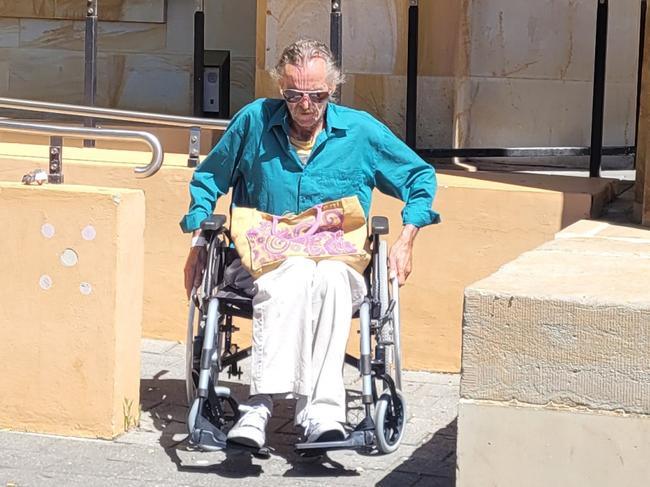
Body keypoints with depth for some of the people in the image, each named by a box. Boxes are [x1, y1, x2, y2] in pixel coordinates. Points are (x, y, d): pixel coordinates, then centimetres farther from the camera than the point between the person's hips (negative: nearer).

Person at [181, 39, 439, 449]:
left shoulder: (361, 131, 8)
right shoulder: (254, 121, 8)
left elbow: (421, 177, 19)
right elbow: (208, 179, 22)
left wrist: (406, 240, 7)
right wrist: (199, 239, 11)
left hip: (340, 260, 1)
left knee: (330, 276, -38)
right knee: (292, 273, -38)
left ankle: (322, 411, -47)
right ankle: (263, 402, -50)